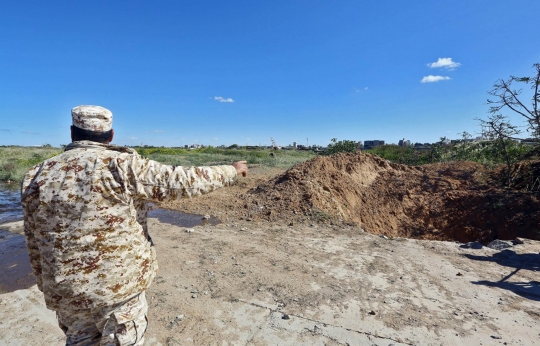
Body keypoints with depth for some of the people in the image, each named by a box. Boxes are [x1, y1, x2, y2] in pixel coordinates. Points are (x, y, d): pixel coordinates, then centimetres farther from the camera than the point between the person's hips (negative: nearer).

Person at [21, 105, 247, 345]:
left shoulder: (38, 176, 0)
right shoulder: (123, 166, -16)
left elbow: (34, 242, 7)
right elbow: (182, 181, -15)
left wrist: (47, 286, 21)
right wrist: (231, 171, -4)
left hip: (67, 289, 5)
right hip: (121, 281, -5)